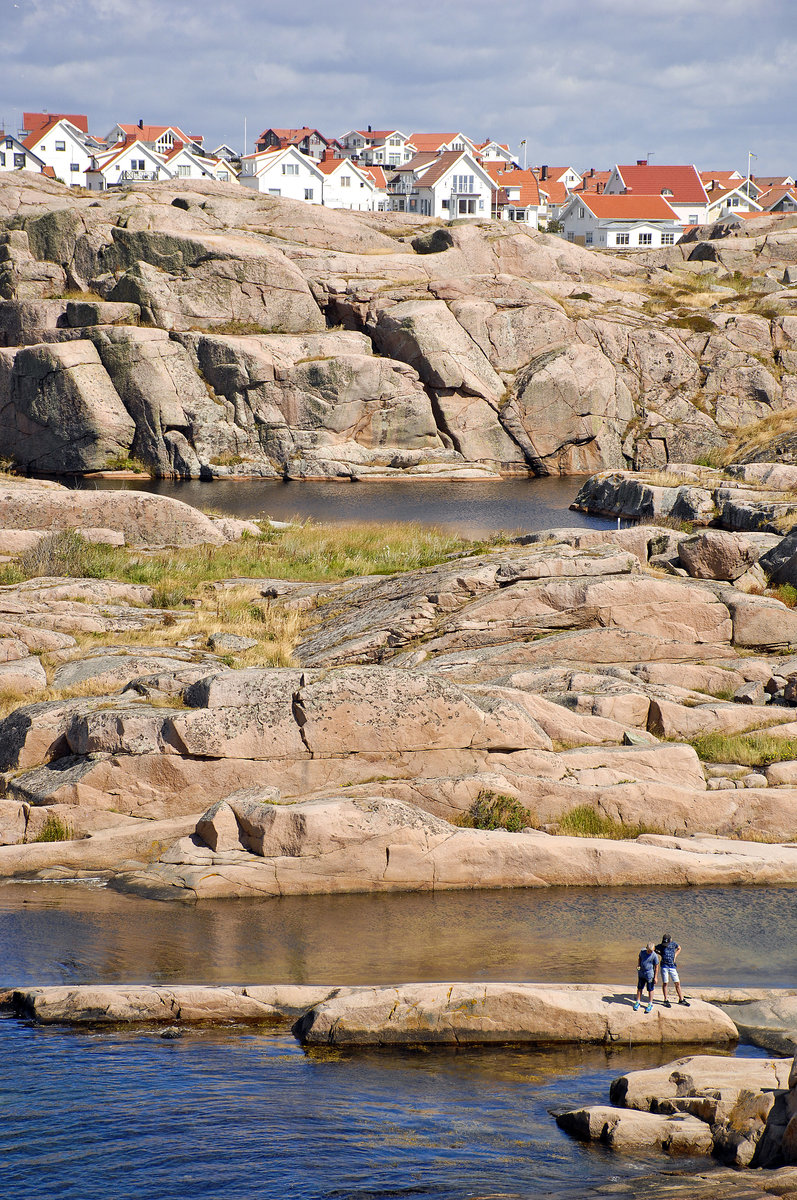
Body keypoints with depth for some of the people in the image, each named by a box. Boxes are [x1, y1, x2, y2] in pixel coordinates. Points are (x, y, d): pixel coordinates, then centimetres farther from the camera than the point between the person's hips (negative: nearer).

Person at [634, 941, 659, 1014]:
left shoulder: (654, 955, -17)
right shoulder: (642, 951, -4)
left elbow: (656, 967, -10)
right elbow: (639, 958, 15)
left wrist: (655, 977, -10)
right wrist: (638, 965, -3)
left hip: (649, 975, -4)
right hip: (641, 973, 5)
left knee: (650, 990, 5)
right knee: (639, 988, 12)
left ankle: (650, 1005, 16)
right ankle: (638, 1003, 25)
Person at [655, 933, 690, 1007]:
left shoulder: (674, 944, -1)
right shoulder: (661, 946, -8)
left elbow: (679, 949, 19)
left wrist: (675, 956, 6)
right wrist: (661, 954, -3)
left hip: (672, 966, 2)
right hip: (664, 967, -2)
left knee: (677, 983, 5)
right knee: (665, 983, 1)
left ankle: (681, 999, 16)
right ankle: (666, 1000, 12)